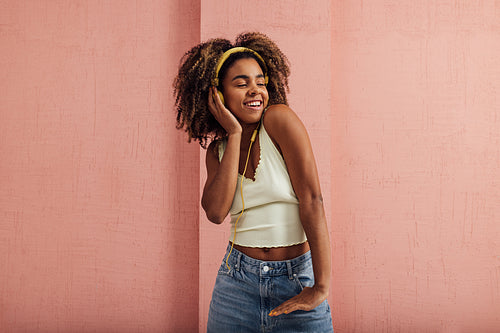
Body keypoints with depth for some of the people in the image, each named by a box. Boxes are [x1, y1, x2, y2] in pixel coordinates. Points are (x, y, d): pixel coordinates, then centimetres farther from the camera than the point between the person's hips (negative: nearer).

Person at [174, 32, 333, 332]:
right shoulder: (218, 149, 5)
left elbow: (311, 199, -15)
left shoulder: (279, 118, -9)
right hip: (238, 283, 3)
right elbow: (216, 212, -13)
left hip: (297, 280, -3)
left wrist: (322, 287, -18)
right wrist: (235, 134, -12)